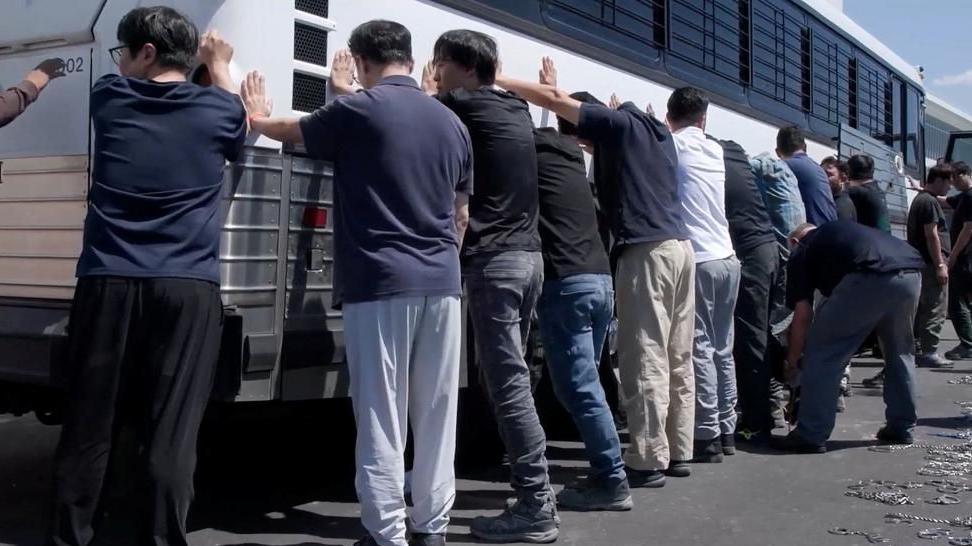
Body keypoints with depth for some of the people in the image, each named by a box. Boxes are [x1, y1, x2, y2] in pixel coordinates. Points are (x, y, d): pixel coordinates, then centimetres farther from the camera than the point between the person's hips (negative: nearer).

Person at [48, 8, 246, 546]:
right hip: (188, 289, -1)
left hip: (108, 284, 1)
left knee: (88, 426, 8)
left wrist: (193, 61, 37)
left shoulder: (109, 98, 6)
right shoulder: (217, 109, 4)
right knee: (170, 434, -1)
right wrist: (218, 67, 37)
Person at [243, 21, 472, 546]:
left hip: (381, 284, -5)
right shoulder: (452, 123, 12)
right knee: (435, 415, 10)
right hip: (441, 284, 5)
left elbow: (292, 130, 16)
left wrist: (258, 117, 37)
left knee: (382, 418, -1)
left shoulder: (357, 110, -4)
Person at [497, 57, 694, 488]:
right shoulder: (656, 132, 24)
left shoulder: (620, 123, 0)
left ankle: (649, 461, -6)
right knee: (678, 359, 9)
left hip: (648, 250, -9)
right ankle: (678, 452, 14)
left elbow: (554, 100, -4)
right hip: (679, 246, 9)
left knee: (646, 360, -7)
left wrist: (496, 79, 4)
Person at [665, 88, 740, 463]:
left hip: (697, 261, -6)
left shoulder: (672, 144, -1)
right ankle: (726, 430, 17)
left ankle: (707, 437, -4)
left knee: (700, 350, -5)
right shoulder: (715, 149, 16)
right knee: (722, 349, 12)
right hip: (727, 259, 6)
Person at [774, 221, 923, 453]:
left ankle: (811, 436, 8)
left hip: (871, 278, -7)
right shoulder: (837, 229, 38)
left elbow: (802, 317, 15)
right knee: (900, 350, 28)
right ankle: (901, 427, 34)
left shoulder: (801, 253, 20)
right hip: (912, 273, 7)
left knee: (822, 352, 7)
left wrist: (792, 362, 27)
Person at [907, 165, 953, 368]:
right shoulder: (929, 202, -12)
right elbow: (931, 234, -18)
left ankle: (917, 351, 14)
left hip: (921, 264, 10)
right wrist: (940, 265, -19)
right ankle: (929, 353, -8)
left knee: (921, 310, 11)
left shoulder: (920, 199, 20)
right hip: (931, 263, -10)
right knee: (935, 310, -8)